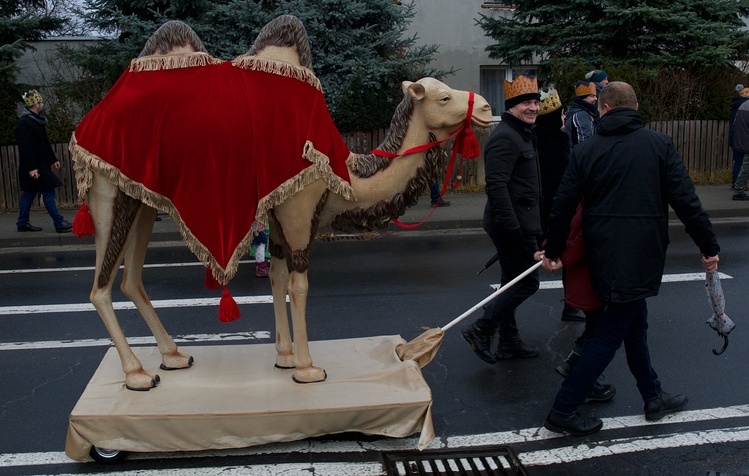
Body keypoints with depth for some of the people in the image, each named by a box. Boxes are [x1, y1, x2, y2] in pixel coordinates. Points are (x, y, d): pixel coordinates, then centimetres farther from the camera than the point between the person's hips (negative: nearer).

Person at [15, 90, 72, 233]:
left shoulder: (36, 120, 13)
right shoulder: (25, 123, -18)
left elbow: (44, 143, 19)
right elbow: (25, 147, -22)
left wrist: (53, 159, 19)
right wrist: (31, 167, -25)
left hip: (40, 164, 10)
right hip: (33, 166, -10)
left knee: (29, 193, 13)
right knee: (48, 192, -7)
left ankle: (22, 224, 20)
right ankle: (59, 223, -4)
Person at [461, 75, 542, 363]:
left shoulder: (523, 134, 17)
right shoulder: (505, 137, -17)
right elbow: (496, 186, -26)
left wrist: (530, 225, 25)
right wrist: (512, 227, -29)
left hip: (518, 223, 11)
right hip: (512, 224, -11)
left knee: (513, 283, 16)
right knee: (527, 282, -6)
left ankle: (508, 342, 26)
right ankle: (481, 330, -2)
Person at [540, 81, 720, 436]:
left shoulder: (585, 150, 1)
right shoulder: (659, 144, -5)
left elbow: (563, 206, 0)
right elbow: (686, 201, -9)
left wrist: (553, 252, 11)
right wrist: (709, 246, 0)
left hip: (602, 256, 4)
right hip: (640, 257, -4)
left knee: (634, 324, 21)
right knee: (609, 335, 2)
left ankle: (654, 397, 35)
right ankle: (563, 411, 4)